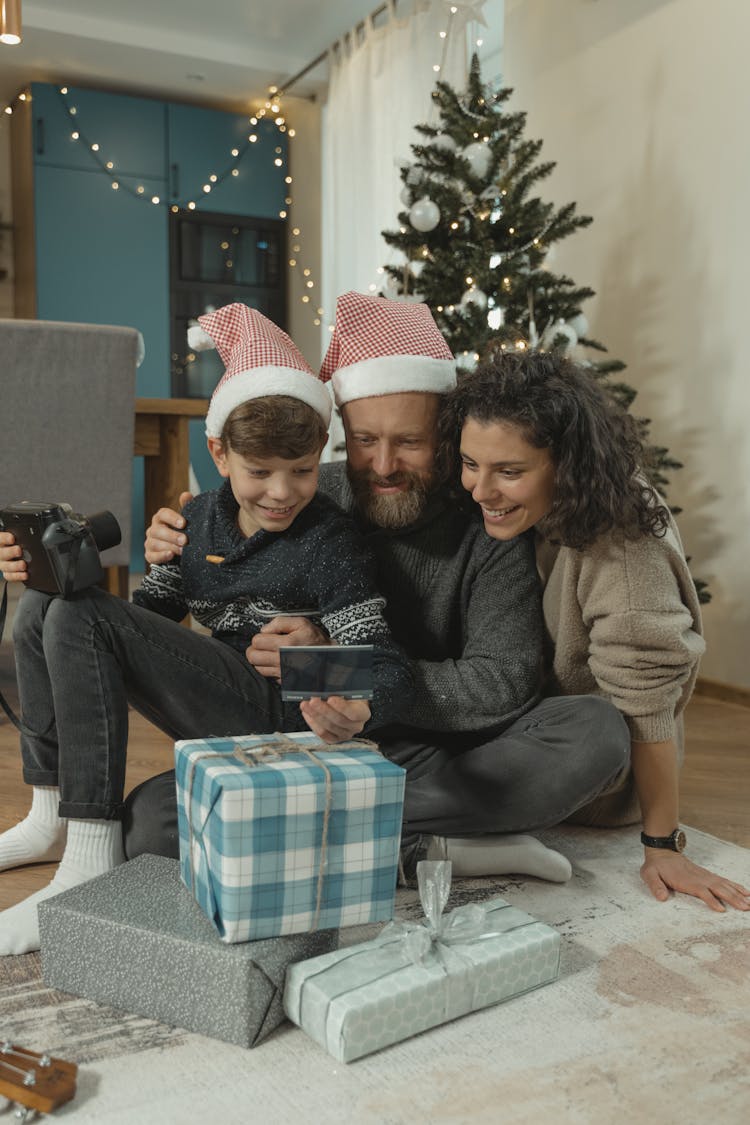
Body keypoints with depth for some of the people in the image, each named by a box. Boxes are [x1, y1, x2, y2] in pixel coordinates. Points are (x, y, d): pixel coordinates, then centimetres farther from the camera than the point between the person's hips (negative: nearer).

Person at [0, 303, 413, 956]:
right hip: (216, 710, 8)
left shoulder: (330, 542, -13)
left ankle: (93, 858, -22)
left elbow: (386, 665, -19)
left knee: (80, 621, -21)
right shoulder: (201, 518, 7)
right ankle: (52, 819, 9)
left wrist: (357, 713, -43)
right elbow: (149, 612, 12)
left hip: (281, 718, -8)